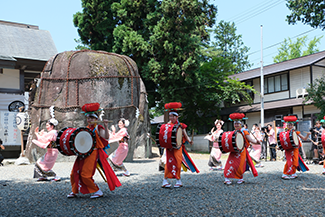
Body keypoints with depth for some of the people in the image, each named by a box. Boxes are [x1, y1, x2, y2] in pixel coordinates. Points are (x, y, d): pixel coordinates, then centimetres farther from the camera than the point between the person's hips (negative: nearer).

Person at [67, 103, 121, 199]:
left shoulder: (98, 129, -5)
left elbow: (106, 137, -21)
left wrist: (106, 126, -31)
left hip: (93, 153, -7)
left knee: (85, 175, -12)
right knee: (75, 173, 9)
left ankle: (98, 191, 2)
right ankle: (74, 191, 27)